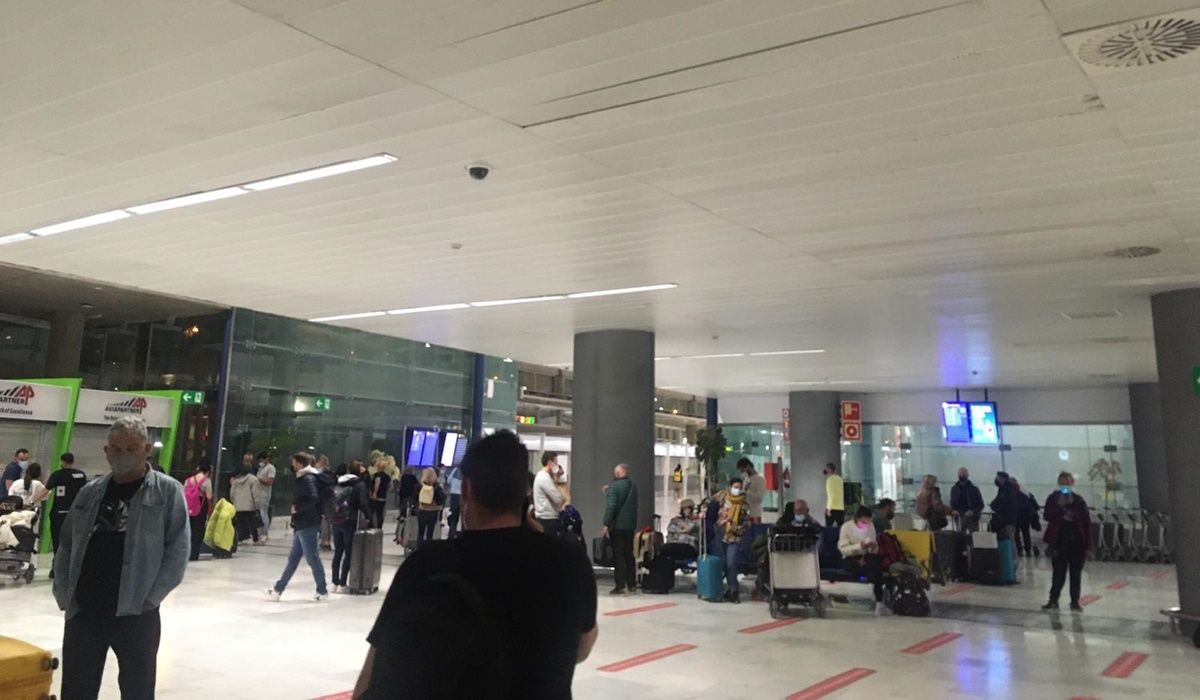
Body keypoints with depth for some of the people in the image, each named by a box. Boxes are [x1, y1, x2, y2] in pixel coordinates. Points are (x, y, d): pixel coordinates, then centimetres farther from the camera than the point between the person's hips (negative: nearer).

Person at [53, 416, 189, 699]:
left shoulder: (167, 491, -3)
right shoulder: (90, 492, 10)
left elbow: (178, 548, -7)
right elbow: (66, 546, 15)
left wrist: (151, 597, -12)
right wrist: (63, 593, 4)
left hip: (136, 613, -4)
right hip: (83, 611, 4)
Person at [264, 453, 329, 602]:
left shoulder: (308, 478, -14)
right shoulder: (304, 477, 16)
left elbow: (313, 498, -27)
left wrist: (297, 508, -18)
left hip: (307, 525, -10)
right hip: (302, 525, 10)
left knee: (312, 558, -4)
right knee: (293, 558, 14)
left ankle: (322, 592, 4)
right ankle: (278, 589, 20)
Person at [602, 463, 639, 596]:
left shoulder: (615, 485, -12)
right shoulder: (634, 486, 10)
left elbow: (611, 506, -19)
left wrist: (606, 524, -16)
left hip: (617, 525, -6)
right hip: (630, 525, 7)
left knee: (618, 556, -3)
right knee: (629, 555, 14)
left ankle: (620, 586, -4)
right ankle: (632, 585, 17)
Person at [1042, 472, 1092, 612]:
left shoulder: (1079, 500, 2)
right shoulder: (1053, 498, 1)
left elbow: (1087, 522, 2)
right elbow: (1047, 516, -9)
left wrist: (1087, 544, -2)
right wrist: (1059, 505, -21)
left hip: (1077, 542, 1)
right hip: (1059, 542, -1)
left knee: (1076, 574, 8)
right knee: (1058, 573, 1)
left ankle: (1075, 601, 17)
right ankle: (1053, 600, 10)